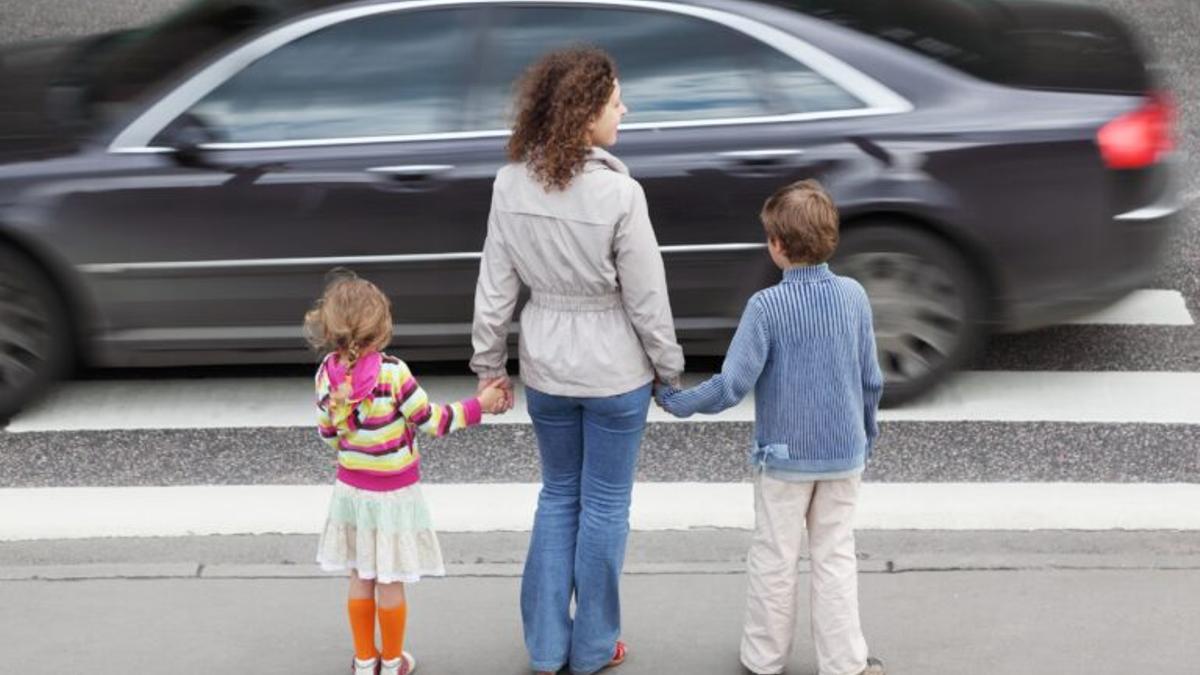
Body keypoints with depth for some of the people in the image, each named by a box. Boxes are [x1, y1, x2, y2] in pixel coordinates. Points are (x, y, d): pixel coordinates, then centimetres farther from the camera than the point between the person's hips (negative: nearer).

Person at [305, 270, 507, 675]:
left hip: (350, 487, 5)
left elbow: (328, 434, 3)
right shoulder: (392, 373, -23)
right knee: (390, 582, 9)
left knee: (360, 579, 16)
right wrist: (479, 406, -5)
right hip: (393, 494, -5)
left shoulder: (326, 374, -8)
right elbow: (432, 421, -15)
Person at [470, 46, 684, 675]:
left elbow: (495, 288, -3)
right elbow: (646, 299, -14)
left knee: (557, 497, 20)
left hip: (546, 367, 4)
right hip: (614, 371, -4)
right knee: (604, 507, 12)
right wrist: (670, 368, 0)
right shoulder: (619, 192, -22)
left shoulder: (510, 185, -10)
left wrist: (489, 363, 9)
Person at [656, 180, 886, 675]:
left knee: (774, 560, 12)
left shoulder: (766, 306, -19)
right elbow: (871, 381, 0)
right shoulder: (854, 296, -7)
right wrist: (867, 437, 16)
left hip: (784, 457, -3)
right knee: (836, 557, 13)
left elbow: (732, 384, -19)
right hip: (844, 454, 3)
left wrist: (676, 402, -5)